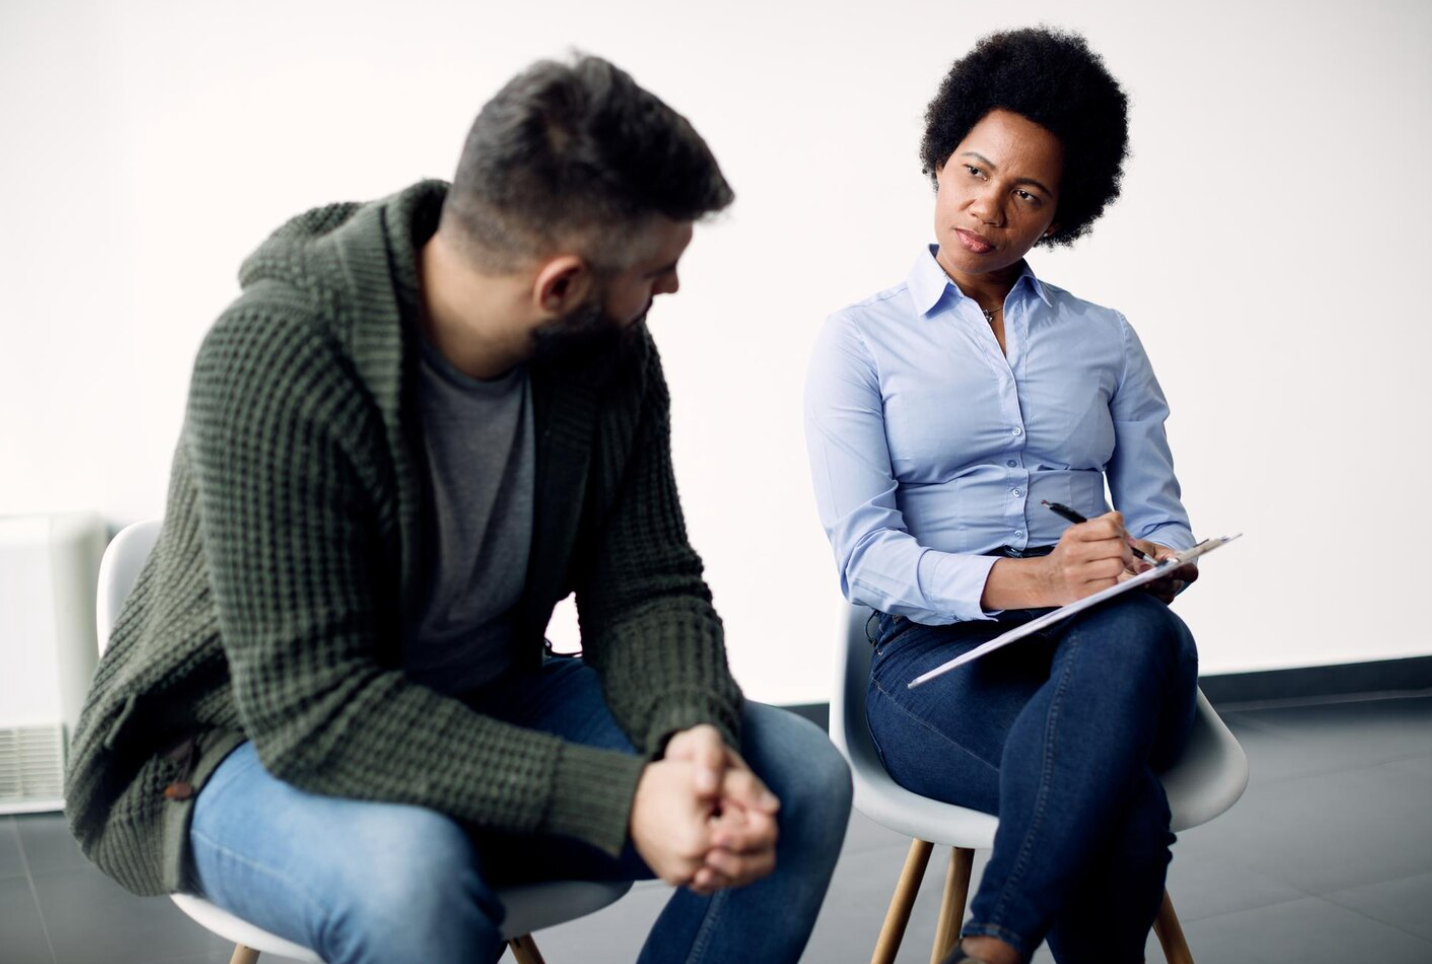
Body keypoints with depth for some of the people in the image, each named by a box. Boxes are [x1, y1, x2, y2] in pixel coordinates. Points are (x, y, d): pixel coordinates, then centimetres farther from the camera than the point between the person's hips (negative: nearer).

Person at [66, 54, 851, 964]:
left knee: (802, 777, -9)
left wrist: (695, 734, -28)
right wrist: (621, 798, -36)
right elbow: (314, 711, -31)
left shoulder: (611, 353, -9)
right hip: (252, 742, -5)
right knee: (409, 872, -39)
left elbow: (648, 590, -5)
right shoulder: (274, 359, -28)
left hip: (485, 710, 6)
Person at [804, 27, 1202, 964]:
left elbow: (1161, 519, 13)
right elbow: (866, 556, -5)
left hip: (1106, 651, 3)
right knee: (1128, 808, -35)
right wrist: (1030, 579, -22)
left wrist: (1153, 563, -13)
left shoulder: (1106, 339, 19)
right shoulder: (859, 341, 8)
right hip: (939, 652, -3)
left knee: (1137, 633, -37)